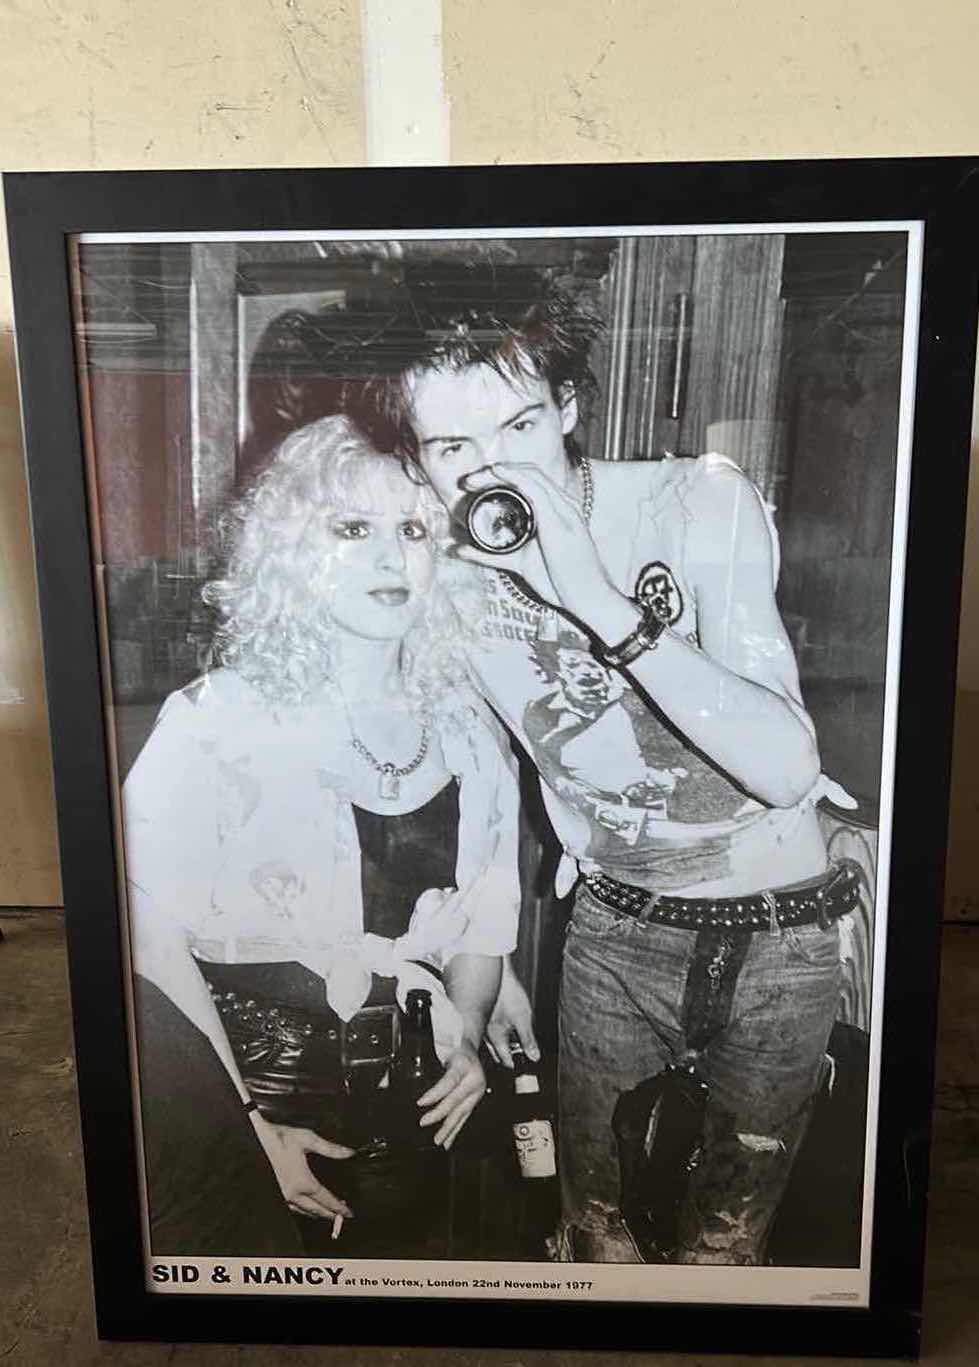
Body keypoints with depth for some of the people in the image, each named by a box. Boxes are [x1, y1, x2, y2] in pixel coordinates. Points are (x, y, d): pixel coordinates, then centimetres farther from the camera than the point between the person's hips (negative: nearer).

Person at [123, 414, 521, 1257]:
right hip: (235, 1101, -3)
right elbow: (152, 937, -14)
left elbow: (483, 917, 9)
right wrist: (250, 1123, -14)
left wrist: (466, 1036, -5)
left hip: (405, 1109, 4)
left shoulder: (468, 729, 0)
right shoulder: (217, 721, -13)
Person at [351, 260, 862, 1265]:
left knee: (728, 1229, 14)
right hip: (614, 928, 3)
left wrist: (595, 595, -38)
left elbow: (786, 768, -30)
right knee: (596, 1220, 14)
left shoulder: (702, 502, -20)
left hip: (779, 928, -2)